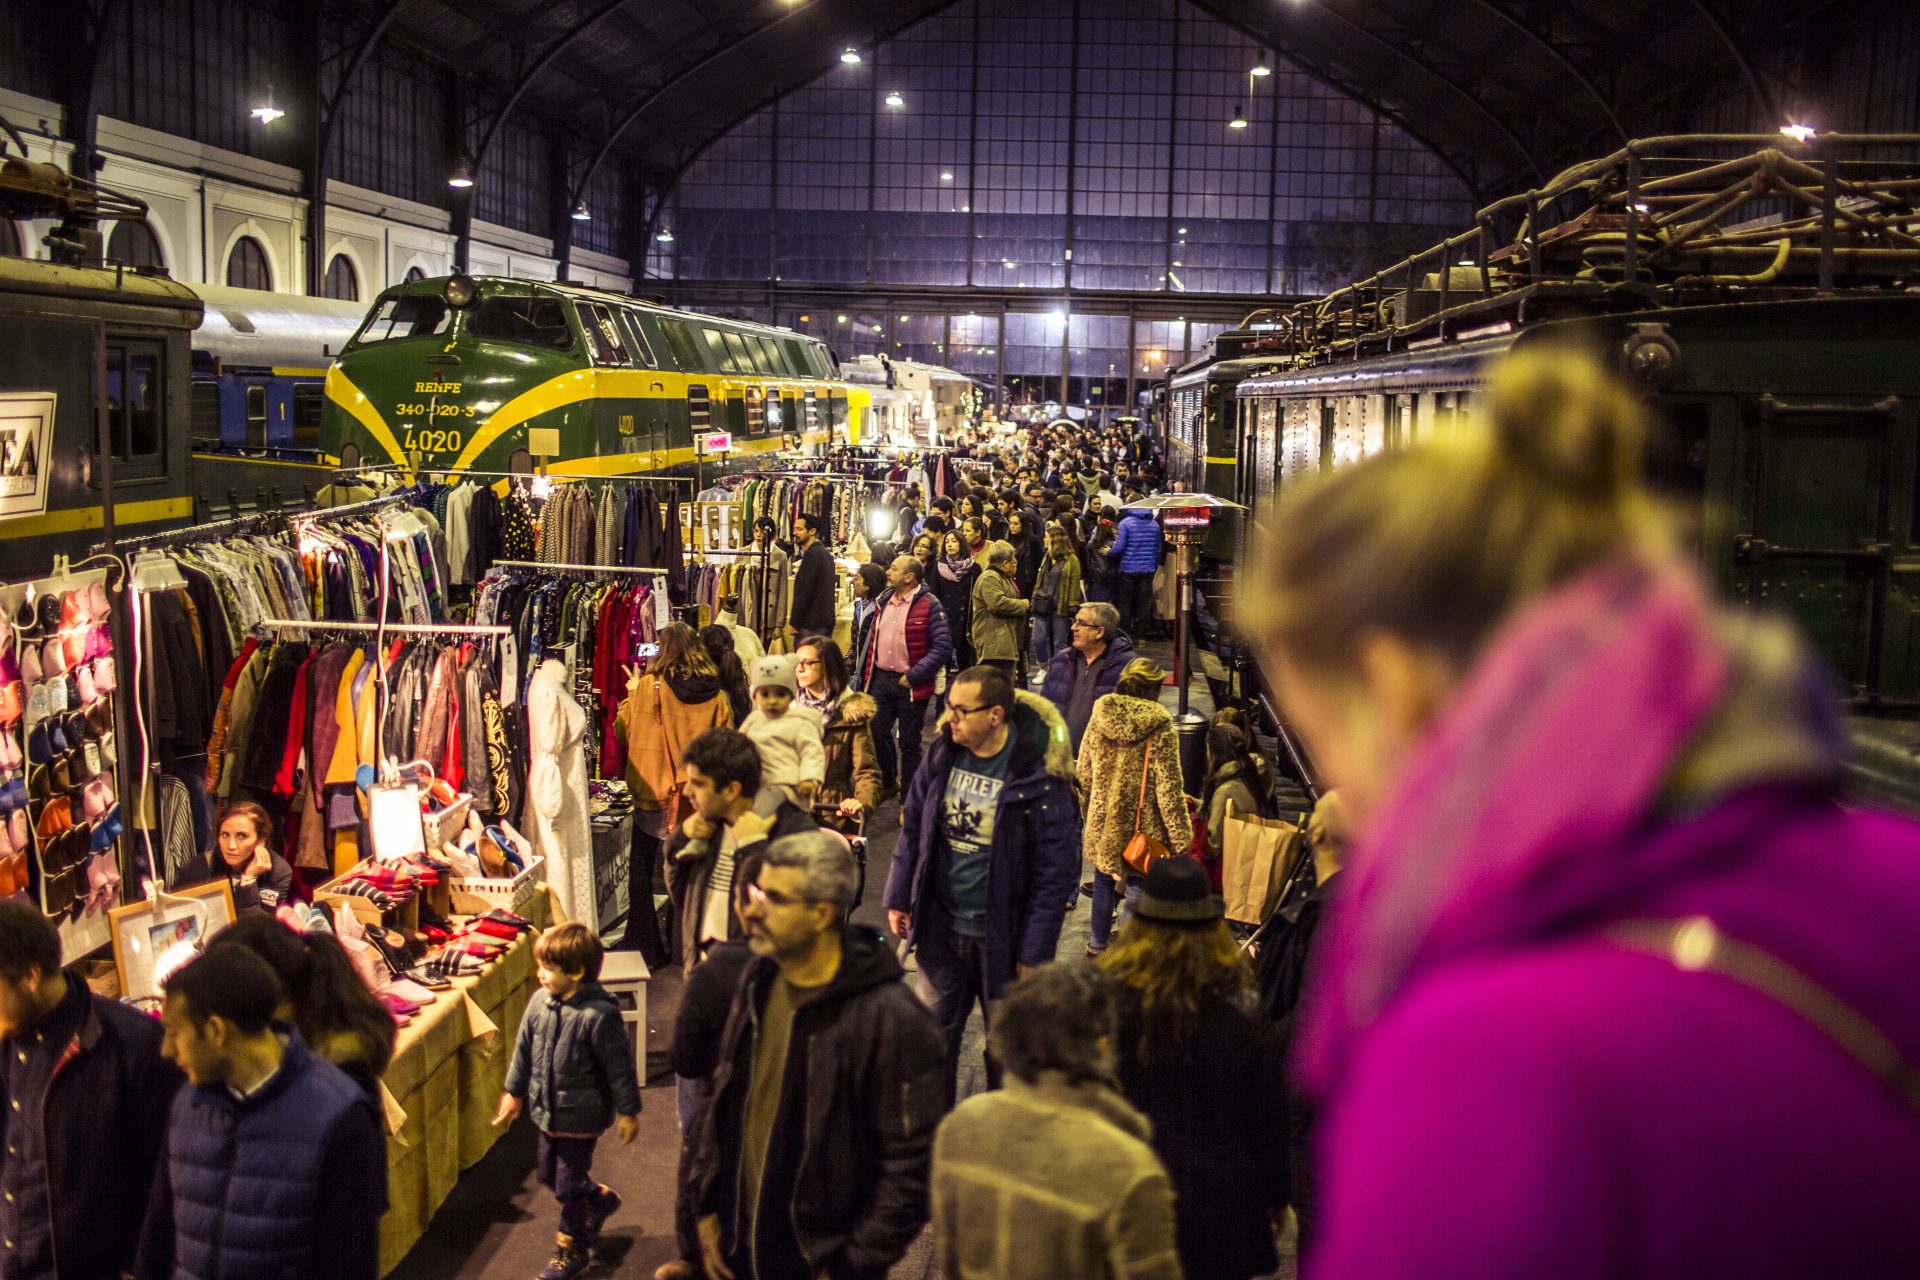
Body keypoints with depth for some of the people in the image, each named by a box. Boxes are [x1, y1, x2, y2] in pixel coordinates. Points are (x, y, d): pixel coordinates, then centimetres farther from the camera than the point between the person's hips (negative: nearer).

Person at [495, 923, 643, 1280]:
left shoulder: (598, 1015, -25)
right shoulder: (540, 1003, -6)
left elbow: (619, 1066, -17)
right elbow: (524, 1050, 9)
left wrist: (628, 1112, -11)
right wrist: (514, 1092, 16)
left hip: (581, 1116, -7)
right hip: (548, 1111, 7)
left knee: (569, 1186, 5)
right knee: (549, 1175, 21)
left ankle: (572, 1249, 26)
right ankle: (600, 1199, 47)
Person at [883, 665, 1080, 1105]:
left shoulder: (1037, 775, -20)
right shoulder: (943, 752, -3)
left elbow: (1056, 867, -16)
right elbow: (913, 825, 10)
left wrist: (1035, 948, -15)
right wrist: (899, 896, 8)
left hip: (1001, 933, -5)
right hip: (940, 924, 5)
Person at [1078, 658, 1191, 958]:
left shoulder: (1100, 715, -4)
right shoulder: (1159, 725, -16)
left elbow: (1083, 771, 6)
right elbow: (1169, 787, -16)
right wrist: (1181, 838, -11)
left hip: (1103, 821, 5)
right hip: (1142, 827, -5)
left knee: (1104, 880, 22)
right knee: (1138, 888, 6)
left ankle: (1098, 944, 37)